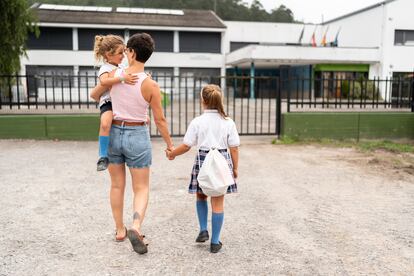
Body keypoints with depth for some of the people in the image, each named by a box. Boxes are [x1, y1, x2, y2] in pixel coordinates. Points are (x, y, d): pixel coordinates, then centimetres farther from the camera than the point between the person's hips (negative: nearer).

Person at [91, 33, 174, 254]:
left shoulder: (114, 74, -7)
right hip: (137, 137, -2)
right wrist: (170, 144, 5)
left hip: (113, 133, 3)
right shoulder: (151, 85, -14)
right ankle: (136, 227, -16)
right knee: (141, 188, 7)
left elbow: (95, 94, 12)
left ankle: (120, 229, 26)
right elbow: (159, 120, -8)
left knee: (117, 184, 18)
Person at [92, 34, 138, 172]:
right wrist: (122, 78, -36)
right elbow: (103, 81, -32)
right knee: (105, 124, -36)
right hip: (108, 103, -9)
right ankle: (103, 156, -30)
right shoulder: (105, 68, -8)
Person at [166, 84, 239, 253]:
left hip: (203, 160, -1)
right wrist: (235, 168, 11)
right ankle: (215, 242, 12)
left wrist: (172, 154, 13)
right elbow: (234, 148, 0)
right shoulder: (228, 122, -1)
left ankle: (203, 230, 14)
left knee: (201, 196, 23)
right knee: (218, 202, 6)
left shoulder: (197, 122, -6)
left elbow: (186, 145, -4)